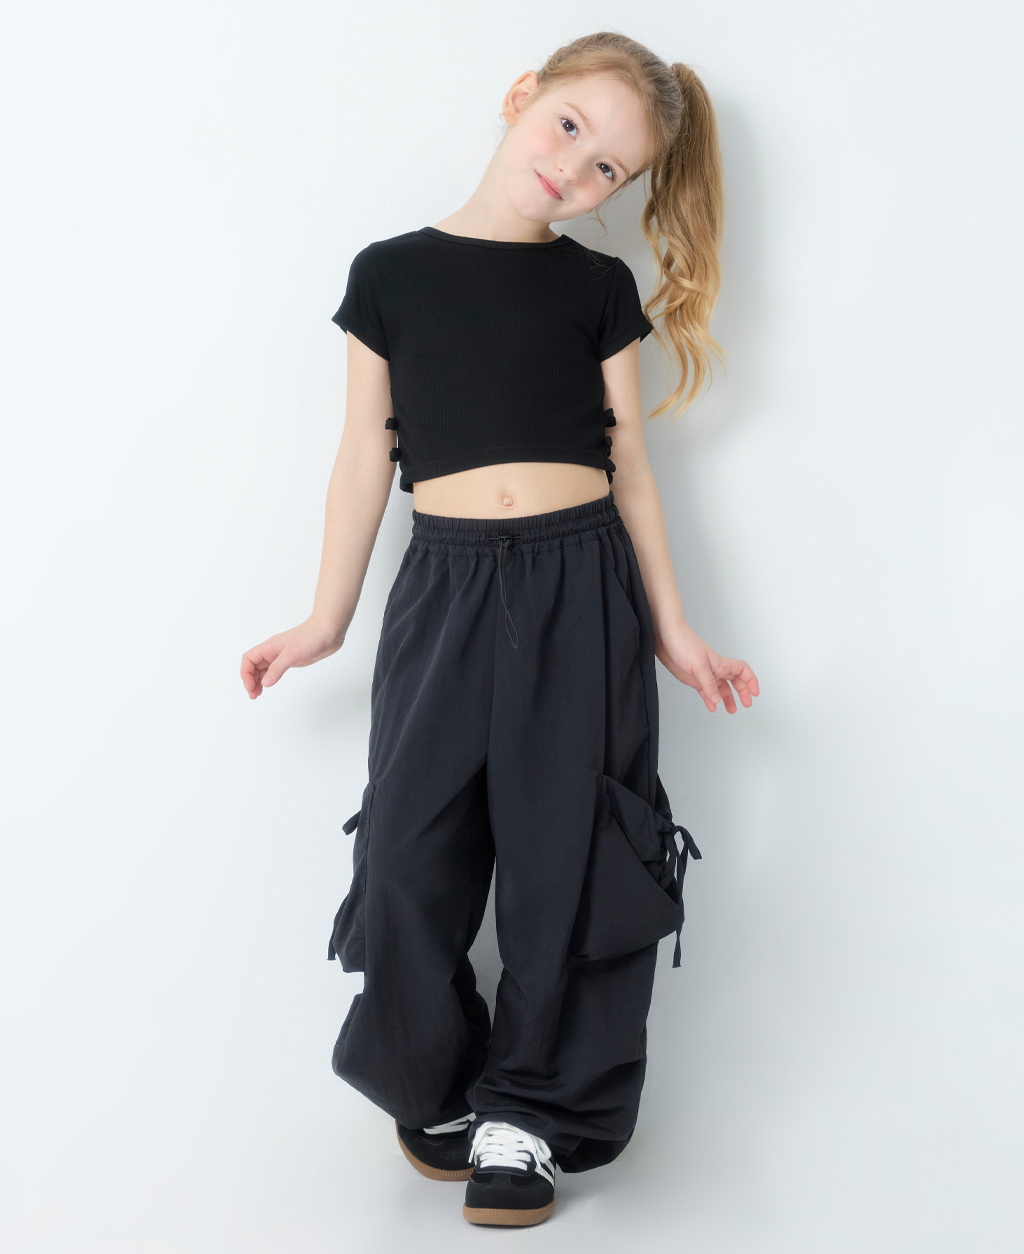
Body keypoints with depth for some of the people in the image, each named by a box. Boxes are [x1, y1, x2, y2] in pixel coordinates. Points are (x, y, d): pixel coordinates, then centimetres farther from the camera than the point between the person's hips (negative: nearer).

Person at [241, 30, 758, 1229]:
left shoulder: (597, 290, 7)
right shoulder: (391, 274, 6)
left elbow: (629, 470, 9)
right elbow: (365, 458, 8)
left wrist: (670, 631, 7)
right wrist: (326, 620, 10)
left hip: (583, 588, 0)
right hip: (446, 583, 0)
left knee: (566, 854, 1)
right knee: (412, 851, -1)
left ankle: (527, 1111, 16)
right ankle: (437, 1087, 21)